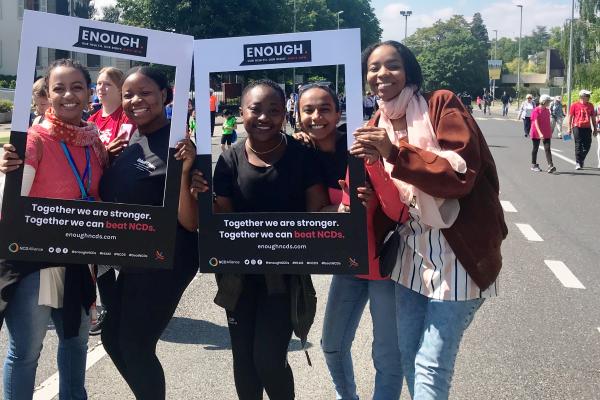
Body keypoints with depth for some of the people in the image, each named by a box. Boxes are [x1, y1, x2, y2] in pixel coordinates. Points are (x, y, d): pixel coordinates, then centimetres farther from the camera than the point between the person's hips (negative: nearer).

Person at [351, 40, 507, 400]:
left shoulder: (441, 104, -10)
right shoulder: (376, 127, 8)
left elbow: (463, 172, -22)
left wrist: (396, 153, -31)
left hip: (458, 249, -6)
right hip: (413, 249, 7)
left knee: (432, 366, -7)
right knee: (408, 354, 14)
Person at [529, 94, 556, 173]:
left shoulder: (547, 110, 9)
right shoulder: (536, 110, -11)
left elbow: (548, 122, 16)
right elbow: (536, 123, -19)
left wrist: (550, 132, 18)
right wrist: (540, 133, -29)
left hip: (546, 134, 5)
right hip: (536, 133, -5)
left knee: (547, 149, -7)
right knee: (535, 148, 9)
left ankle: (550, 166, -17)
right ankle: (534, 165, 21)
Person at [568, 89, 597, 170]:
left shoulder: (590, 105, 10)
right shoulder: (575, 105, -1)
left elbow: (593, 118, 15)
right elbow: (570, 117, 1)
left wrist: (595, 129, 13)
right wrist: (569, 128, -3)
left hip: (587, 128, 4)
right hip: (577, 127, -4)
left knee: (587, 145, 4)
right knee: (578, 145, -2)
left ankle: (581, 160, 26)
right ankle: (578, 163, 4)